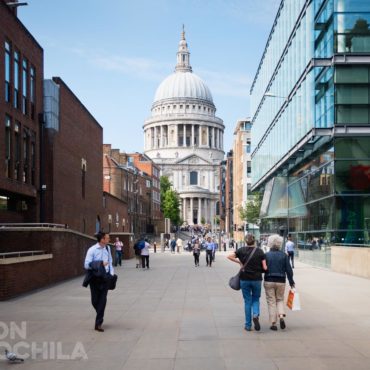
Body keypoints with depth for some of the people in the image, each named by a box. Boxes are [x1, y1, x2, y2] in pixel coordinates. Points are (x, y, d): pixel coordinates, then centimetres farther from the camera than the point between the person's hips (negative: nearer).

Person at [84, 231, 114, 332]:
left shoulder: (107, 248, 3)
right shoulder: (92, 250, -14)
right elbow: (86, 265, -16)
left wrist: (112, 273, 0)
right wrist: (100, 264, -24)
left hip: (105, 277, 3)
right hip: (95, 278, -3)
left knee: (103, 300, -1)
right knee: (95, 301, 8)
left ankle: (98, 323, 5)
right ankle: (100, 317, 37)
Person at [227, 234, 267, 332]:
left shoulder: (242, 250, -3)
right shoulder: (259, 251, -5)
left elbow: (229, 256, -12)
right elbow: (265, 267, -9)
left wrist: (239, 262, -2)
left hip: (244, 279, 0)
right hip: (257, 279, 0)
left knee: (247, 301, 10)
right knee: (256, 299, 17)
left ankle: (248, 325, 11)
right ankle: (256, 315, -11)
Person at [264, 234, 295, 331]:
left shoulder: (266, 255, -5)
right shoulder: (284, 255, -1)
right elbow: (288, 269, 0)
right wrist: (291, 281, 10)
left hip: (269, 281, -1)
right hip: (281, 281, 1)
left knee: (271, 302, 6)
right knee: (280, 299, 19)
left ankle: (273, 323, 5)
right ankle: (281, 316, -5)